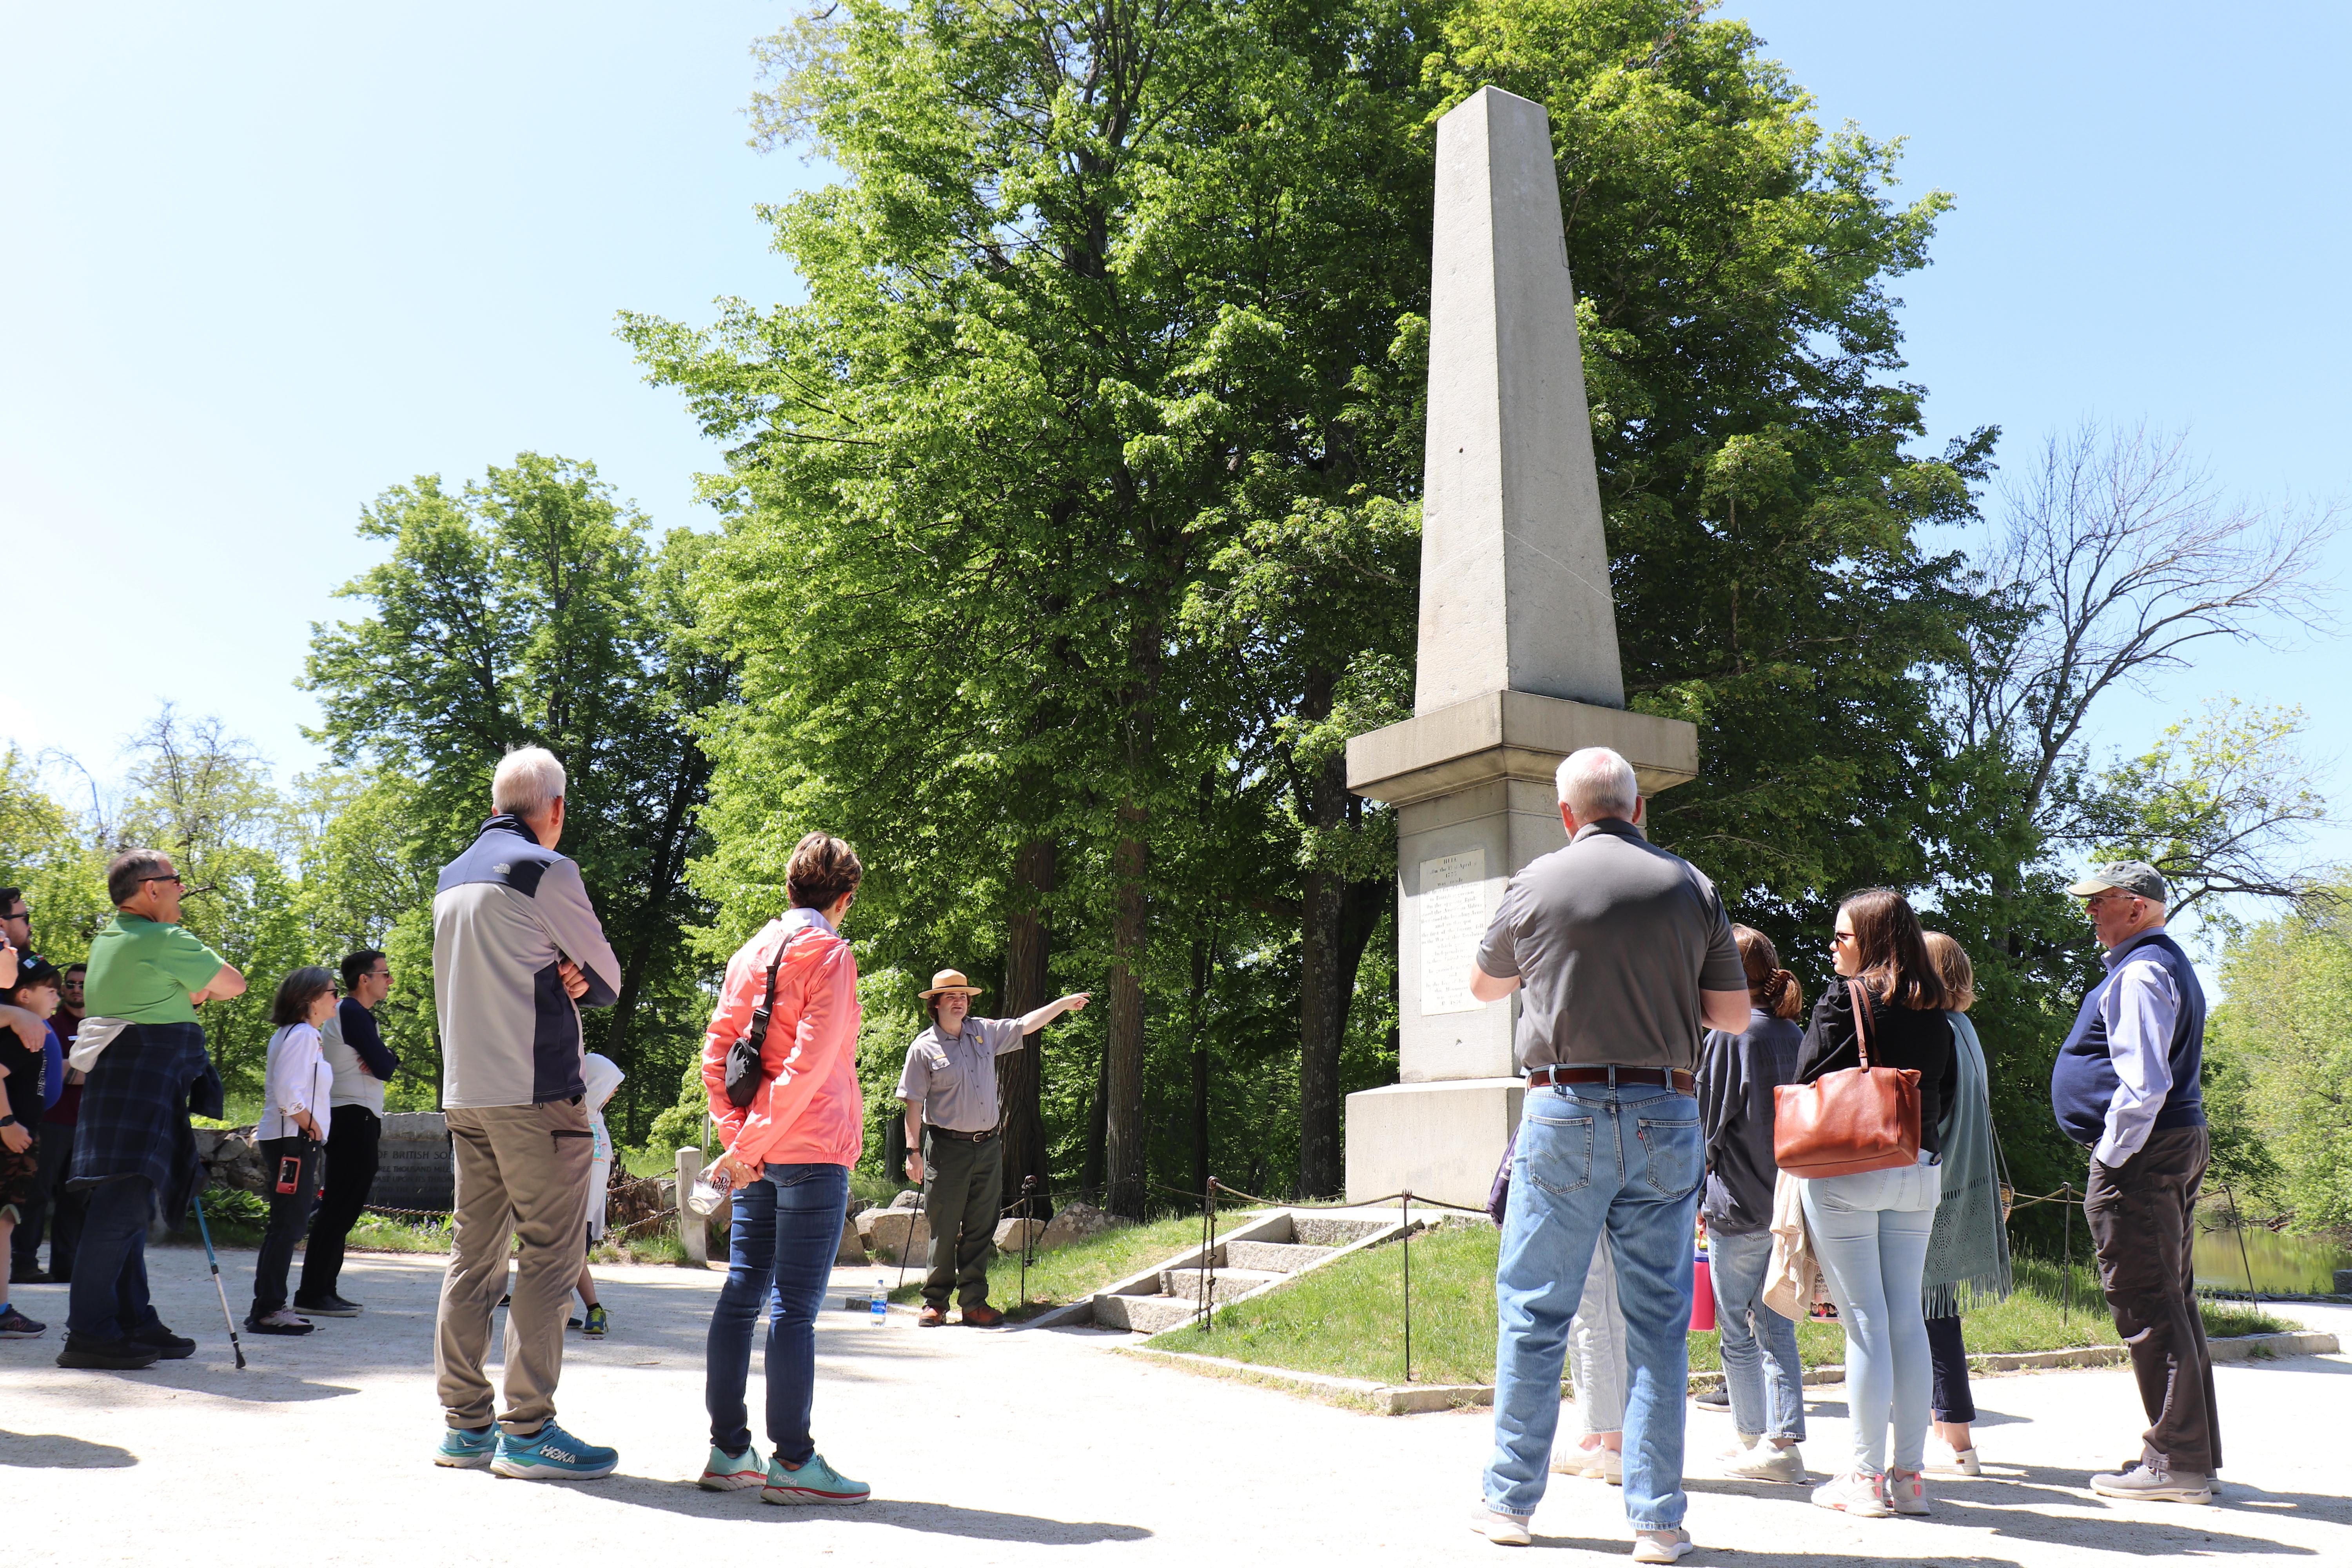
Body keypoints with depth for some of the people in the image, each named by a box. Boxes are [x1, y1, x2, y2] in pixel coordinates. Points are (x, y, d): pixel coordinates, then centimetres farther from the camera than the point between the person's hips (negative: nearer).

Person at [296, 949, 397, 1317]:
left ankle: (325, 1290, 16)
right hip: (355, 1118, -11)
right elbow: (385, 1068, -18)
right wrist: (388, 1059, 3)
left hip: (353, 1121, 11)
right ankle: (313, 1294, -10)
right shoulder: (354, 1013, -12)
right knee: (341, 1207, -10)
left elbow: (383, 1065, 16)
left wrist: (381, 1059, -6)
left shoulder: (348, 1012, 21)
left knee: (342, 1207, 12)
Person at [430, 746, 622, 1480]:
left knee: (474, 1254, 11)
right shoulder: (546, 870, -9)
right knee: (551, 1256, -4)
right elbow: (608, 979, -3)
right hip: (537, 1093, -8)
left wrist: (559, 979, 3)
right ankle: (528, 1431, -4)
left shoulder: (452, 878, 16)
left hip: (464, 1093, 8)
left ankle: (465, 1425, 15)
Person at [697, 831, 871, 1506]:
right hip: (813, 1151, -7)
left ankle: (729, 1451, 16)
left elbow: (716, 1051, 9)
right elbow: (809, 1063, -16)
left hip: (758, 1154, 7)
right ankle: (792, 1462, 0)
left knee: (742, 1294, 10)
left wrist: (736, 1135, 3)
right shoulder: (831, 955, -8)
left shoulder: (751, 952, 13)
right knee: (795, 1307, -5)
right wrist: (750, 1144, -12)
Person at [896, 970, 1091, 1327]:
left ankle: (974, 1302, 13)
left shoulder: (985, 1032, 10)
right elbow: (913, 1103, -4)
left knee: (981, 1230, 6)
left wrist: (1064, 1003, 19)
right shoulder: (925, 1047, -3)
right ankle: (935, 1302, 11)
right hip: (947, 1149, -4)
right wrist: (914, 1151, -8)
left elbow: (1025, 1025, 22)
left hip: (988, 1147, 4)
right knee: (944, 1230, 0)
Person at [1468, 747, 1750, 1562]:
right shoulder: (1692, 887, 3)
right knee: (1659, 1320, 7)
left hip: (1566, 1113, -2)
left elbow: (1485, 986, 15)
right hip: (1666, 1114, 2)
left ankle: (1511, 1500, 15)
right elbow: (1734, 1014, 8)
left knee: (1533, 1312, 7)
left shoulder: (1537, 884, -1)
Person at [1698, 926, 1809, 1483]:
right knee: (1777, 1326, 10)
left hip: (1739, 1204, -7)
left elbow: (1705, 1124, -8)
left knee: (1736, 1330, 5)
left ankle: (1753, 1439, 13)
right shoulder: (1795, 1035, 8)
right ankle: (1783, 1442, 8)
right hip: (1788, 1203, 7)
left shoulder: (1727, 1034, -12)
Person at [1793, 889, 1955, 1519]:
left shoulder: (1842, 1001, -10)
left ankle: (1868, 1477, 3)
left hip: (1845, 1170, -5)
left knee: (1864, 1320, -2)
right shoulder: (1933, 1009, 8)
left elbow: (1806, 1082, -9)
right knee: (1907, 1316, 10)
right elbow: (1947, 1089, 14)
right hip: (1918, 1172, 6)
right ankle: (1908, 1473, 15)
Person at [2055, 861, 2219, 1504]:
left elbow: (2142, 1084, -23)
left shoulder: (2139, 973, -15)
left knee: (2146, 1306, -7)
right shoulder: (2172, 964, 19)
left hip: (2141, 1154, -11)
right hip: (2181, 1143, 11)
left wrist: (2111, 1157, -17)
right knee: (2174, 1300, 15)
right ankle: (2197, 1452, 23)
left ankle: (2175, 1463, -2)